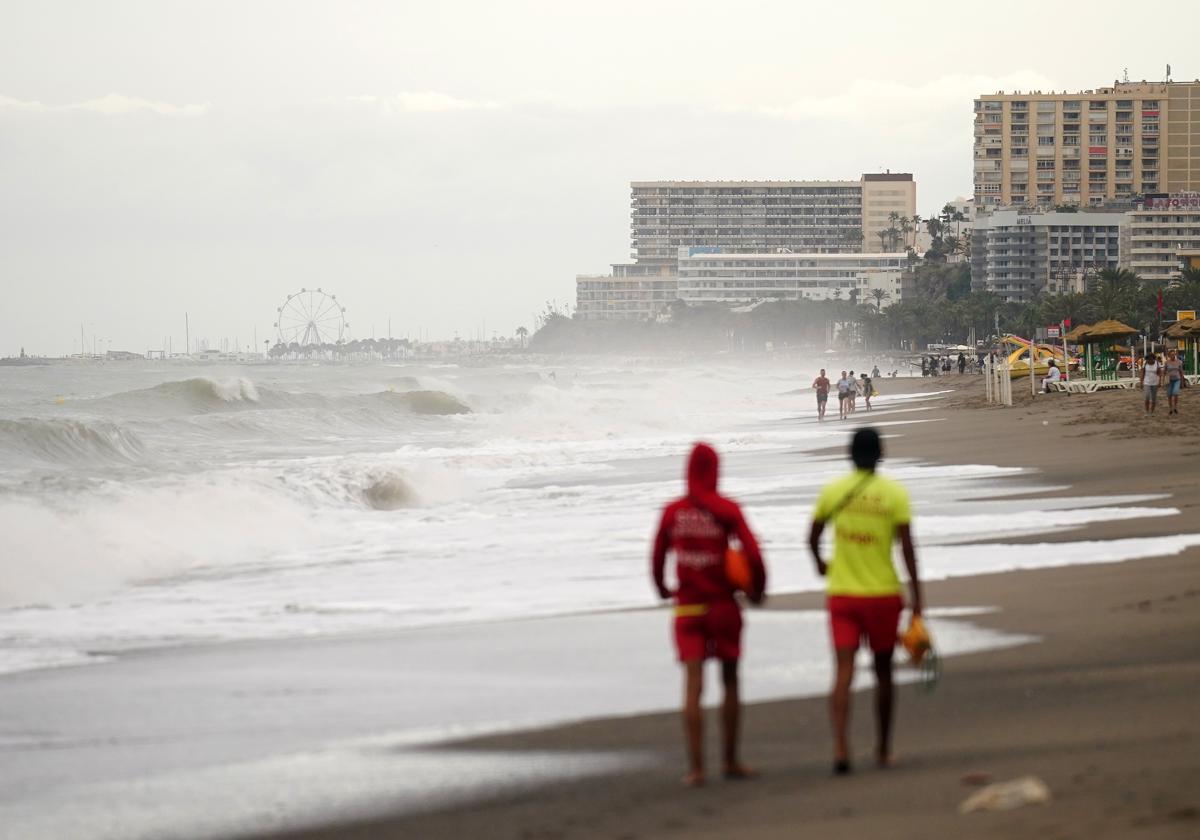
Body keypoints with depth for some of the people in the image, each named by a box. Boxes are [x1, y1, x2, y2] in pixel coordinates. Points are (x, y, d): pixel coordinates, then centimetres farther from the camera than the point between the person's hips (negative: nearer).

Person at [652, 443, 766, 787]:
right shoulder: (727, 510, -8)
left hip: (687, 608, 1)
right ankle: (731, 761, 19)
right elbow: (753, 554, -13)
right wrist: (757, 588, 5)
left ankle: (696, 767, -8)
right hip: (723, 604, -1)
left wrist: (662, 588, 27)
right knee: (730, 682, 13)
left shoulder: (672, 511, -1)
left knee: (693, 685, -2)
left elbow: (657, 556, 7)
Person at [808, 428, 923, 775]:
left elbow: (813, 537, 11)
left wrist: (821, 564, 32)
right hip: (883, 594, -1)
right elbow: (907, 549, -9)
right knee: (882, 671, 14)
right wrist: (916, 600, -5)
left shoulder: (832, 490, 0)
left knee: (844, 671, -3)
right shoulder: (895, 493, -6)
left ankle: (840, 747, -20)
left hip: (841, 593, 1)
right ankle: (883, 749, 24)